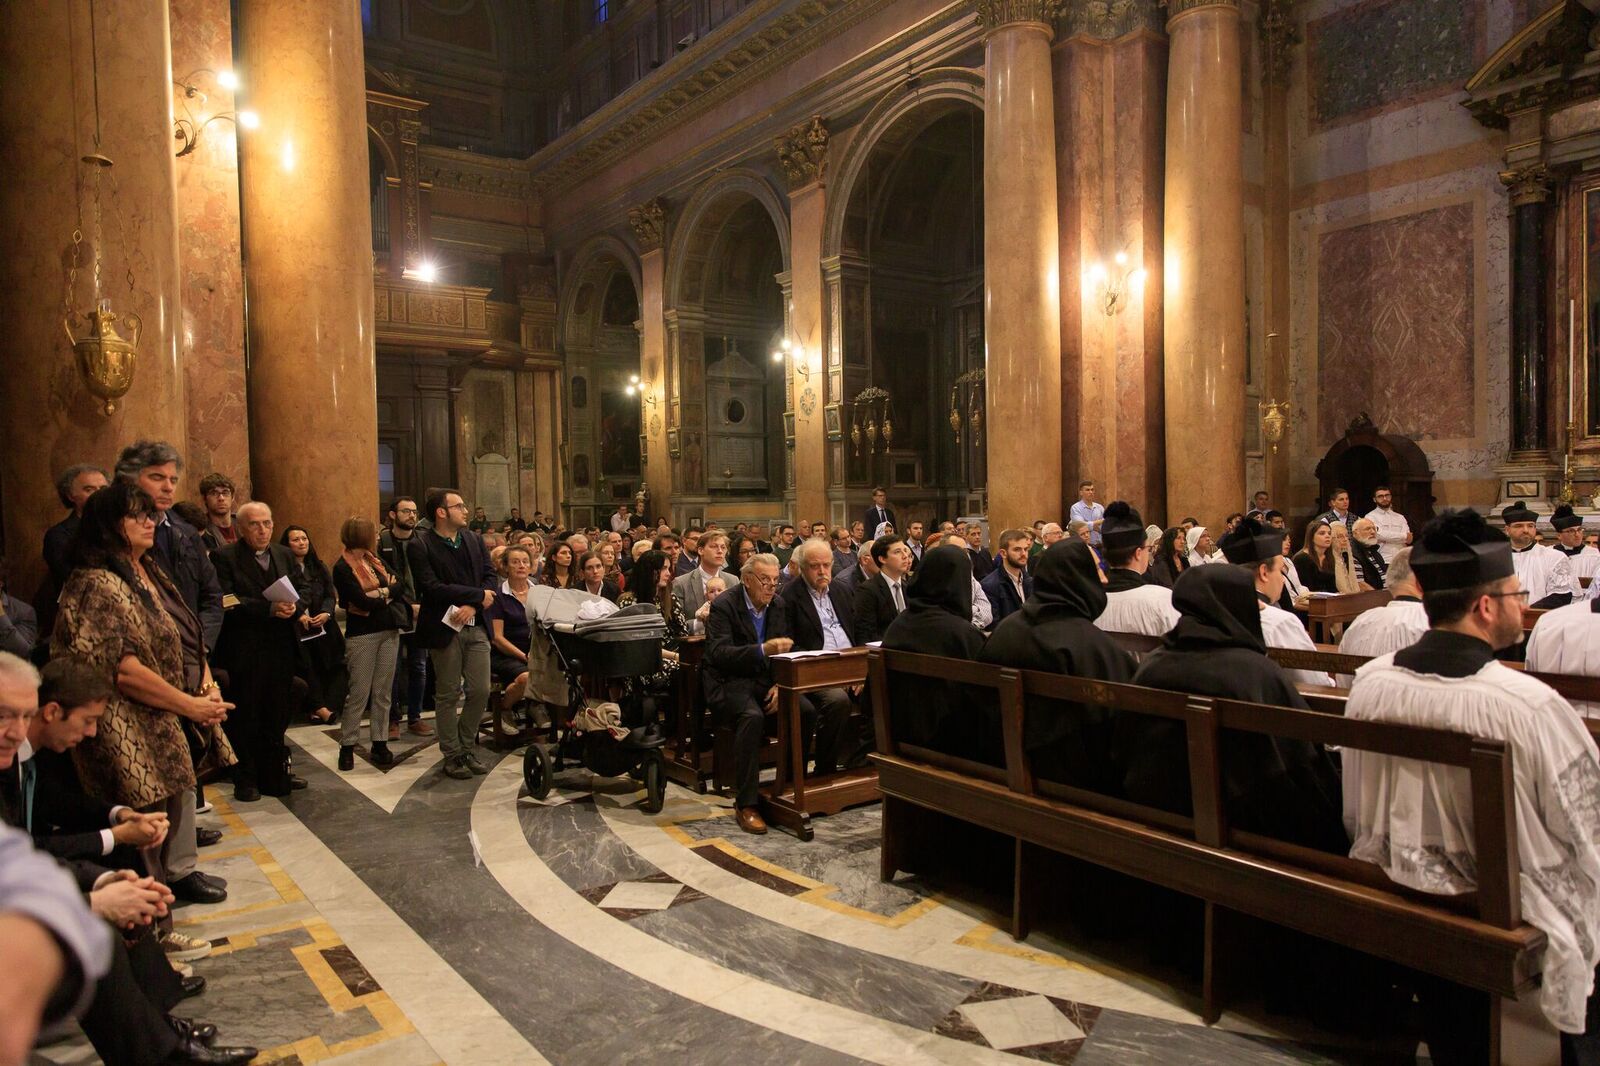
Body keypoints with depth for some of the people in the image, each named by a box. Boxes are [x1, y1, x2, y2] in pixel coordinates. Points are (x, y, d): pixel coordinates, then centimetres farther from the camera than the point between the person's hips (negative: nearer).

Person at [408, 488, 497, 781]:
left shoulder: (475, 540, 9)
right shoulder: (419, 546, -8)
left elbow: (490, 576, 4)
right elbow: (432, 588, -18)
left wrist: (472, 605, -14)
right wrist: (478, 595, -13)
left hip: (475, 626, 5)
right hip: (444, 628, -5)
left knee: (480, 690, 4)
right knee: (448, 695, 5)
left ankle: (465, 748, 22)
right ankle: (452, 755, 19)